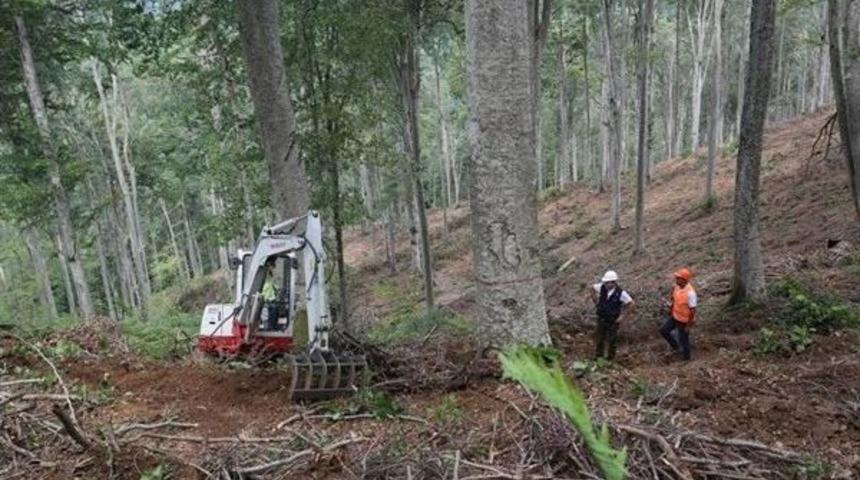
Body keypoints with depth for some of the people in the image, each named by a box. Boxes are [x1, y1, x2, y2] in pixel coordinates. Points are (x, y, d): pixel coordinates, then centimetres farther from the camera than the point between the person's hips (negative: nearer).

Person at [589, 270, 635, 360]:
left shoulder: (621, 293, -24)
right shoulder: (602, 287, -14)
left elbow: (632, 303, -17)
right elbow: (592, 289, 6)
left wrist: (623, 316, -14)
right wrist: (596, 301, 3)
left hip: (613, 321, -3)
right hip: (601, 319, 4)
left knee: (611, 340, 11)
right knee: (600, 338, 16)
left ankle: (609, 357, 30)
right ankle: (598, 355, 34)